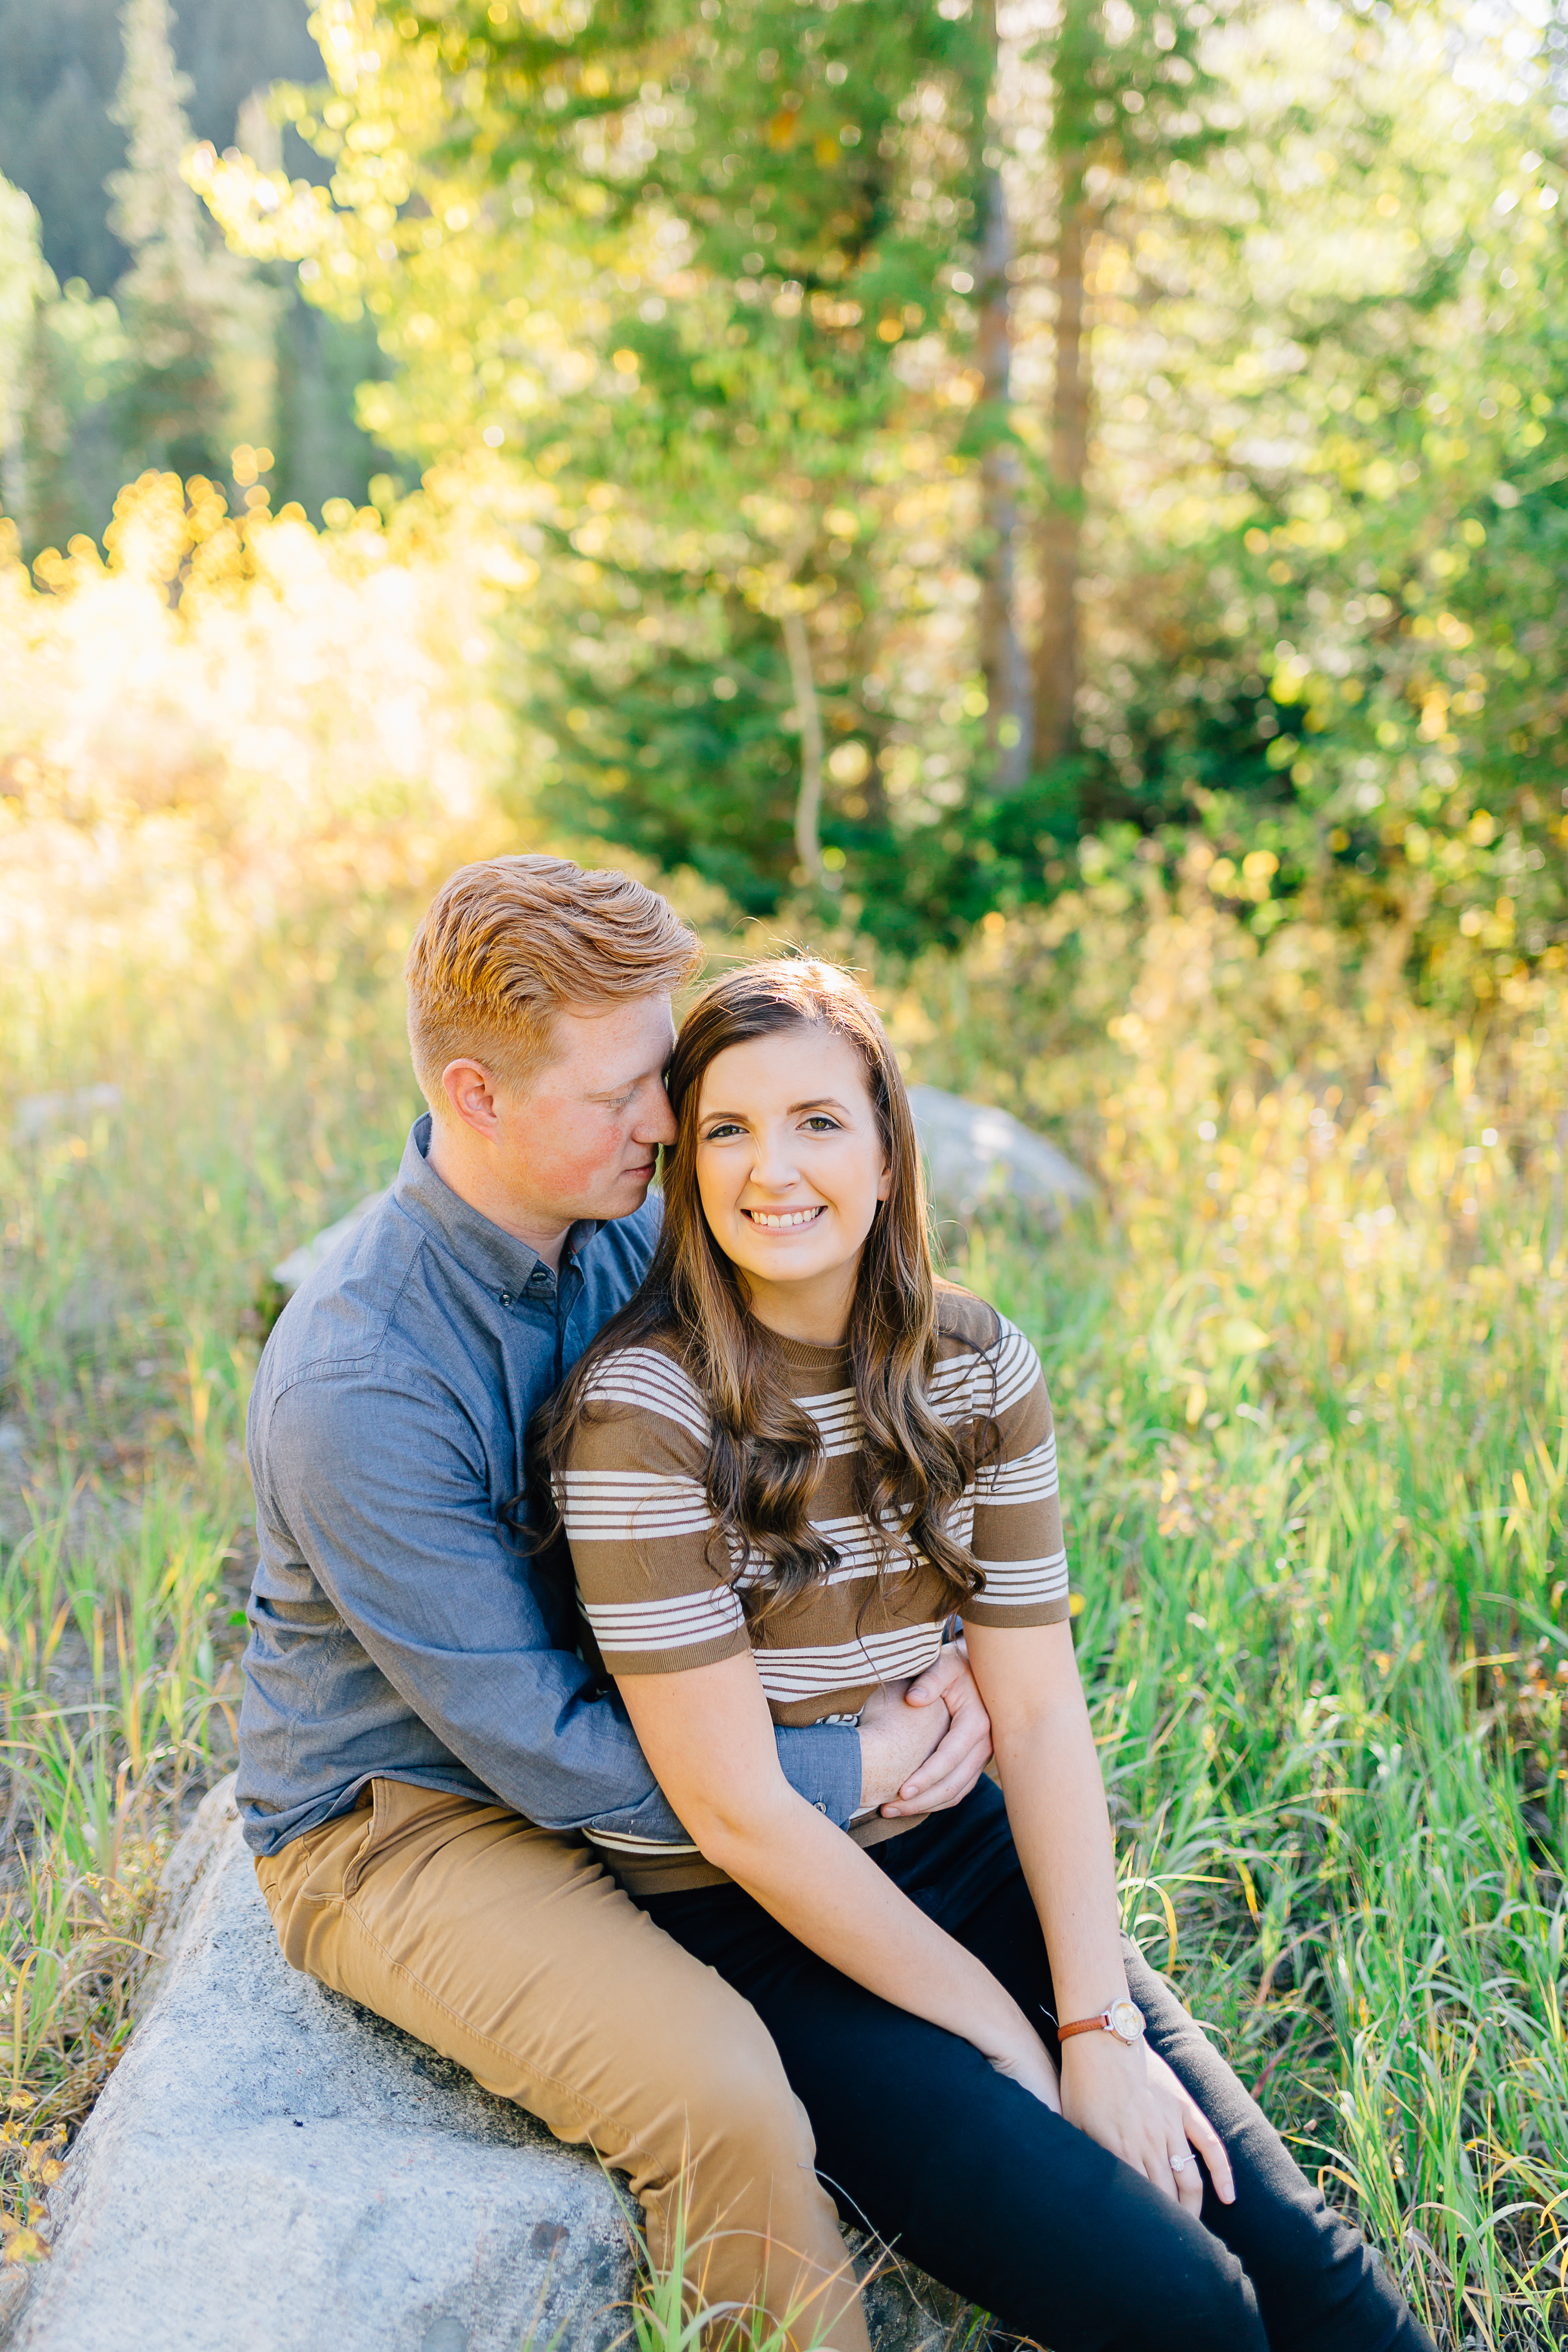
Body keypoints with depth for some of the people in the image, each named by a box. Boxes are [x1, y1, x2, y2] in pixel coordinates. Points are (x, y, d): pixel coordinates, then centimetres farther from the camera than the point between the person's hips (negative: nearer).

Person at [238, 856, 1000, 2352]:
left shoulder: (624, 1237, -6)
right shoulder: (355, 1387, -30)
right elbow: (543, 1752, -26)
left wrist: (941, 1659, -13)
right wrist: (854, 1772, -22)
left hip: (630, 1719, 8)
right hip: (401, 1816, -7)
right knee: (717, 2090, -29)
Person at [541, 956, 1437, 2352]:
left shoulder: (978, 1366, -1)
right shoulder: (641, 1412, -18)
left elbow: (1039, 1713, -1)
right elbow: (737, 1809, -17)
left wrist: (1100, 2022, -11)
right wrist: (1010, 2045, -13)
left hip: (963, 1853, 5)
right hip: (759, 1920, -4)